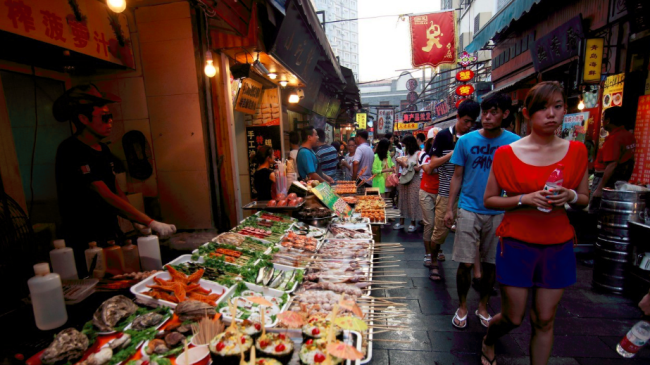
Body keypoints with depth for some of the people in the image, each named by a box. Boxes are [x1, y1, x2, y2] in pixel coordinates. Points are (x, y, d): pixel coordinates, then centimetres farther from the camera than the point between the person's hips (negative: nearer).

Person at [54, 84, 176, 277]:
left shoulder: (103, 149, 8)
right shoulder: (71, 151, -18)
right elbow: (107, 196, -24)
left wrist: (136, 221, -1)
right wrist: (151, 223, -26)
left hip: (111, 235, 7)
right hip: (86, 244, -7)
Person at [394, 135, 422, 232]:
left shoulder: (418, 153, -6)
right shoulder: (407, 153, 14)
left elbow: (418, 168, -13)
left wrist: (406, 164, -13)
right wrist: (401, 163, 2)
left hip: (414, 181, -6)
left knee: (413, 201, -1)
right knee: (403, 200, 8)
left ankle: (413, 223, 11)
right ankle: (401, 222, 16)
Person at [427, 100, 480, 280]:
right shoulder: (443, 136, -1)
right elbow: (432, 164, -5)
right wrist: (453, 153, -16)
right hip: (446, 193, -3)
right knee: (440, 230, 4)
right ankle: (433, 263, 25)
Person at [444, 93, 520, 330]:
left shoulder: (515, 143, -1)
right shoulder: (466, 141, -1)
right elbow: (457, 176, 3)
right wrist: (449, 208, -1)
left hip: (499, 212, 1)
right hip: (469, 210, -1)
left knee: (490, 264, 13)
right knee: (466, 263, 1)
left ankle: (483, 307, 34)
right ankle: (462, 307, 24)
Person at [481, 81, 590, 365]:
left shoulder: (576, 151, 2)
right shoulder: (507, 153, -8)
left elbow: (584, 199, 10)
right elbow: (489, 200, -4)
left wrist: (570, 196, -12)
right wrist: (524, 199, -19)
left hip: (558, 246, 3)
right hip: (517, 244, -3)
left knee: (544, 321, 11)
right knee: (513, 318, 9)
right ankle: (487, 342, 42)